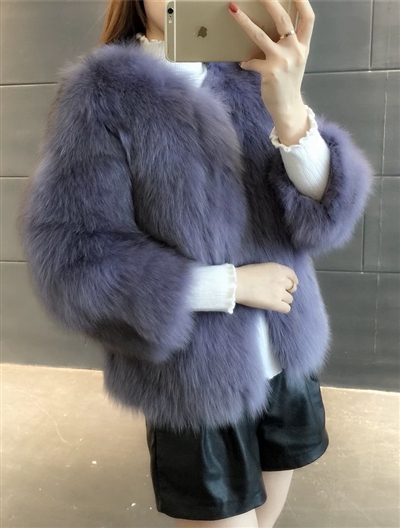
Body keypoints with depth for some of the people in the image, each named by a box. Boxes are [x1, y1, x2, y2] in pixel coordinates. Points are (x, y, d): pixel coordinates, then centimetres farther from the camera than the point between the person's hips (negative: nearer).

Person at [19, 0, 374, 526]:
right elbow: (71, 260, -17)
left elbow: (328, 214, -10)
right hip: (197, 380, -4)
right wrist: (232, 284, -18)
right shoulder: (102, 91, -10)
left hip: (288, 360, 5)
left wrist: (290, 113, -29)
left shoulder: (251, 80, 1)